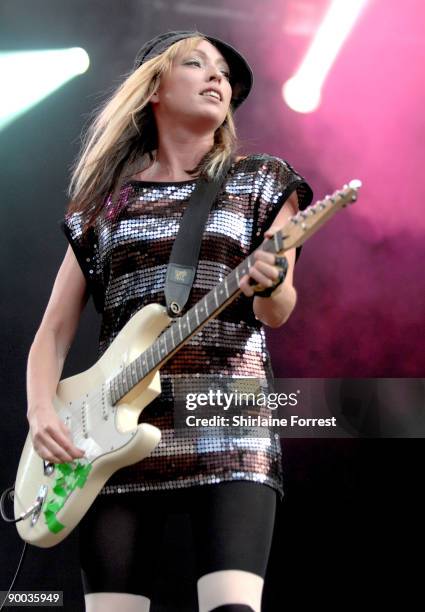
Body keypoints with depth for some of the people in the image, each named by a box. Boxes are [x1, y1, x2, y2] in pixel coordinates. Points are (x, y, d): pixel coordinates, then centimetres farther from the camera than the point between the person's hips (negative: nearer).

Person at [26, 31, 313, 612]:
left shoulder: (262, 182, 10)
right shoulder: (104, 202, 14)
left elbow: (278, 312, -1)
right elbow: (54, 330, 12)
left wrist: (268, 283, -25)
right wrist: (41, 411, -5)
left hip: (226, 424, -2)